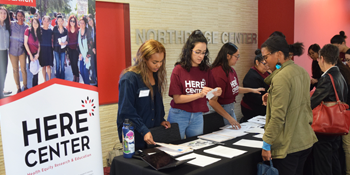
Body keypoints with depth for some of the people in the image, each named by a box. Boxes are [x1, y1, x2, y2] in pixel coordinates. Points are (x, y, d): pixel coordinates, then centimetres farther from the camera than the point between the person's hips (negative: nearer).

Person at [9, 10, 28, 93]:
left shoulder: (26, 26, 2)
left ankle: (25, 87, 13)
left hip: (22, 50, 0)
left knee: (23, 69, 0)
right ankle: (18, 88, 14)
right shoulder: (12, 24, 0)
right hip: (12, 49, 0)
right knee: (15, 70, 6)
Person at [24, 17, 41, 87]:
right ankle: (34, 86, 9)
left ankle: (35, 86, 15)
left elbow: (39, 44, 8)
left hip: (36, 54, 4)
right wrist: (30, 55, -12)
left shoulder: (39, 32, 7)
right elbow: (25, 43, -9)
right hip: (31, 53, -4)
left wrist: (38, 53, -6)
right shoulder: (28, 30, -8)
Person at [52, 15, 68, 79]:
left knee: (62, 64, 6)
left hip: (63, 49, 1)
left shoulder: (65, 30, 2)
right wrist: (59, 42, -9)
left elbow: (67, 39, 3)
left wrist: (65, 42, -16)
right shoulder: (55, 28, -1)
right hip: (56, 48, -1)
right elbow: (53, 38, 1)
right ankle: (57, 78, 15)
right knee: (57, 64, 5)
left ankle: (62, 78, 16)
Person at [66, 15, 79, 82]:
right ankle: (74, 76, 23)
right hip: (69, 48, 4)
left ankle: (77, 77, 6)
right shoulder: (67, 29, 1)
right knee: (72, 63, 9)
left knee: (75, 63, -7)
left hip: (76, 48, -3)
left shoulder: (78, 29, -8)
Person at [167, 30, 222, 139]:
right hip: (179, 116, -3)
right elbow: (177, 99, -14)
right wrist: (199, 94, -24)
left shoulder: (206, 70, 1)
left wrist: (216, 93, -15)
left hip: (197, 116, 4)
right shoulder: (179, 70, -10)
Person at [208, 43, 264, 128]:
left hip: (230, 108, 9)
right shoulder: (218, 73, -25)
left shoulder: (231, 70, 3)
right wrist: (229, 118, -26)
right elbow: (212, 102, -27)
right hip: (219, 109, -9)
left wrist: (252, 90, 14)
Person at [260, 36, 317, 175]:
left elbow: (278, 116, -22)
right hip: (306, 141, 9)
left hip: (288, 146, -9)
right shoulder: (302, 72, 6)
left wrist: (266, 145, -15)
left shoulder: (281, 78, -20)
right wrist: (272, 97, 10)